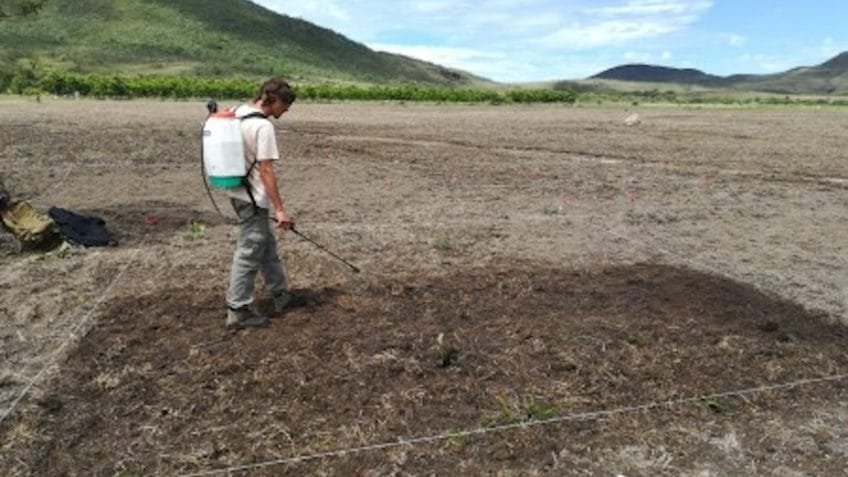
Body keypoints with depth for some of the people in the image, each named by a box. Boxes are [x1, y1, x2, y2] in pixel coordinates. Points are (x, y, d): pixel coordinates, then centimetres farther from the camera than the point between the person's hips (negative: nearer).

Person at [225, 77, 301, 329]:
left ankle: (280, 294, 32)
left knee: (266, 247, 19)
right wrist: (280, 209, -19)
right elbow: (266, 171, -23)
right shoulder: (264, 126, -21)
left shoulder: (236, 114, 7)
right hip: (254, 200, -10)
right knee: (249, 254, 0)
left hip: (240, 193, 10)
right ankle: (238, 310, 10)